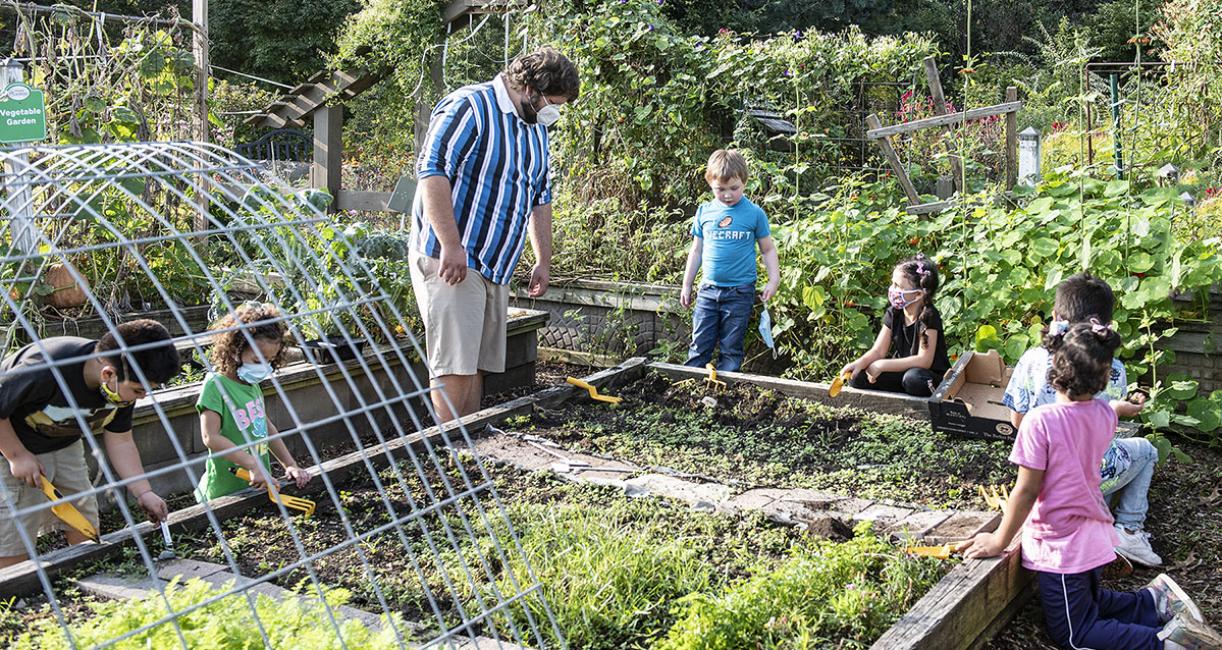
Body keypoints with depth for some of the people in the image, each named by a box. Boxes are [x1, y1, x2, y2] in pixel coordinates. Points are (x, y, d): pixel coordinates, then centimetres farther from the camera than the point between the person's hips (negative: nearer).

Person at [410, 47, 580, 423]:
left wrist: (543, 262, 20)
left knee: (478, 365, 8)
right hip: (451, 260, -9)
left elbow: (540, 198, 25)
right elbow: (431, 171, -20)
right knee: (455, 367, -11)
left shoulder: (537, 129, 17)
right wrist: (451, 246, -25)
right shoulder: (469, 107, -11)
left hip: (496, 266, 9)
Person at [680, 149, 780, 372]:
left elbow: (768, 250, 5)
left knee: (731, 349, 4)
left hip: (740, 293, -2)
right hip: (708, 290, 3)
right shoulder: (704, 212, 5)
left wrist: (773, 280, -6)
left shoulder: (754, 213, -3)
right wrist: (687, 285, 15)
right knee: (699, 347, 4)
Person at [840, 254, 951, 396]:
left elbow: (924, 360, -25)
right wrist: (860, 363, -25)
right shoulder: (893, 313, 0)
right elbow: (878, 351, -2)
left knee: (913, 377, -39)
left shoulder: (929, 316, -19)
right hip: (902, 373, 5)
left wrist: (883, 365, -25)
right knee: (859, 378, -14)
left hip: (933, 378, -5)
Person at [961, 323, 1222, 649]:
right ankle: (1156, 599, 12)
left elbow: (1027, 491, -21)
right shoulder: (1106, 415, -7)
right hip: (1095, 535, 7)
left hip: (1061, 546, -7)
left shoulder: (1040, 421, -27)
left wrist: (999, 540, -12)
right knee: (1089, 605, 31)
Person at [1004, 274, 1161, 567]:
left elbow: (1017, 419, -4)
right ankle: (1129, 530, 19)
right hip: (1093, 477, -3)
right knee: (1145, 450, 30)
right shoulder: (1113, 372, -14)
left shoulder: (1032, 360, -13)